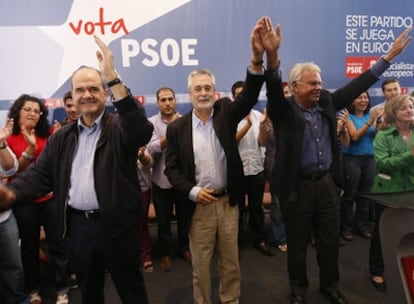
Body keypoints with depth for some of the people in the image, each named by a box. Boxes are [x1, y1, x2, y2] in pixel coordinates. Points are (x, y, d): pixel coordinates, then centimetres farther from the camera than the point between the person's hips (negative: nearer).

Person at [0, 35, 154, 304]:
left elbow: (143, 131, -29)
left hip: (116, 224, -4)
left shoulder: (119, 128, -8)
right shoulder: (61, 138, 7)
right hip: (78, 225, 5)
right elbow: (40, 174, 4)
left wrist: (113, 79, -36)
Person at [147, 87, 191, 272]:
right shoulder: (151, 122, -6)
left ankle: (184, 248, 38)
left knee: (184, 217, 17)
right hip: (162, 180, -1)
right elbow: (152, 149, -18)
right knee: (163, 220, 14)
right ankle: (166, 253, 33)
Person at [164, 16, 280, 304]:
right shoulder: (177, 127, -3)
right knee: (201, 264, 14)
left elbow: (249, 96, -19)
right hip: (198, 205, -1)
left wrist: (259, 58, -36)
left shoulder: (225, 113, -1)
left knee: (231, 261, 17)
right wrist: (192, 191, -15)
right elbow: (172, 168, 0)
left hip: (228, 201, 1)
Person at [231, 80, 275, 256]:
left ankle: (259, 240, 30)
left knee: (257, 207, 15)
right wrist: (248, 124, -25)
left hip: (257, 168, 3)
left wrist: (262, 124, -20)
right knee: (238, 209, 10)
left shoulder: (257, 115, 1)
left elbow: (262, 143, -4)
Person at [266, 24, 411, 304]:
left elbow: (358, 86, 9)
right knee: (297, 243, 12)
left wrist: (389, 56, 9)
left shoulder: (327, 103, 4)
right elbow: (274, 89, -29)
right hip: (297, 186, -5)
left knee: (330, 240, 18)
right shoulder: (284, 110, -11)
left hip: (327, 183, 5)